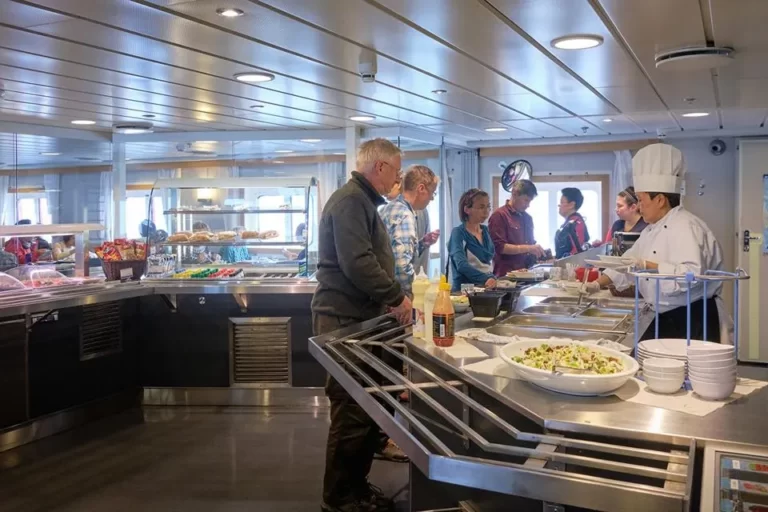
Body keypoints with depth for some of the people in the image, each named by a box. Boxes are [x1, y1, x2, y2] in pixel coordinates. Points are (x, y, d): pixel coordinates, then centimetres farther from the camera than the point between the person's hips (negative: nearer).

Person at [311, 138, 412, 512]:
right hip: (345, 320, -10)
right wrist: (396, 297, -18)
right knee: (352, 413, -2)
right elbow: (357, 263, -27)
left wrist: (392, 297, 12)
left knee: (367, 407, 15)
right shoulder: (350, 201, -16)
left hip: (360, 317, 10)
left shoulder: (362, 201, 18)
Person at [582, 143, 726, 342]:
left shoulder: (686, 227, -18)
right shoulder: (653, 230, 12)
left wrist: (649, 266, -26)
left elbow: (692, 274, -29)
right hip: (666, 318, 9)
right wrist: (598, 283, 8)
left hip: (693, 320, -9)